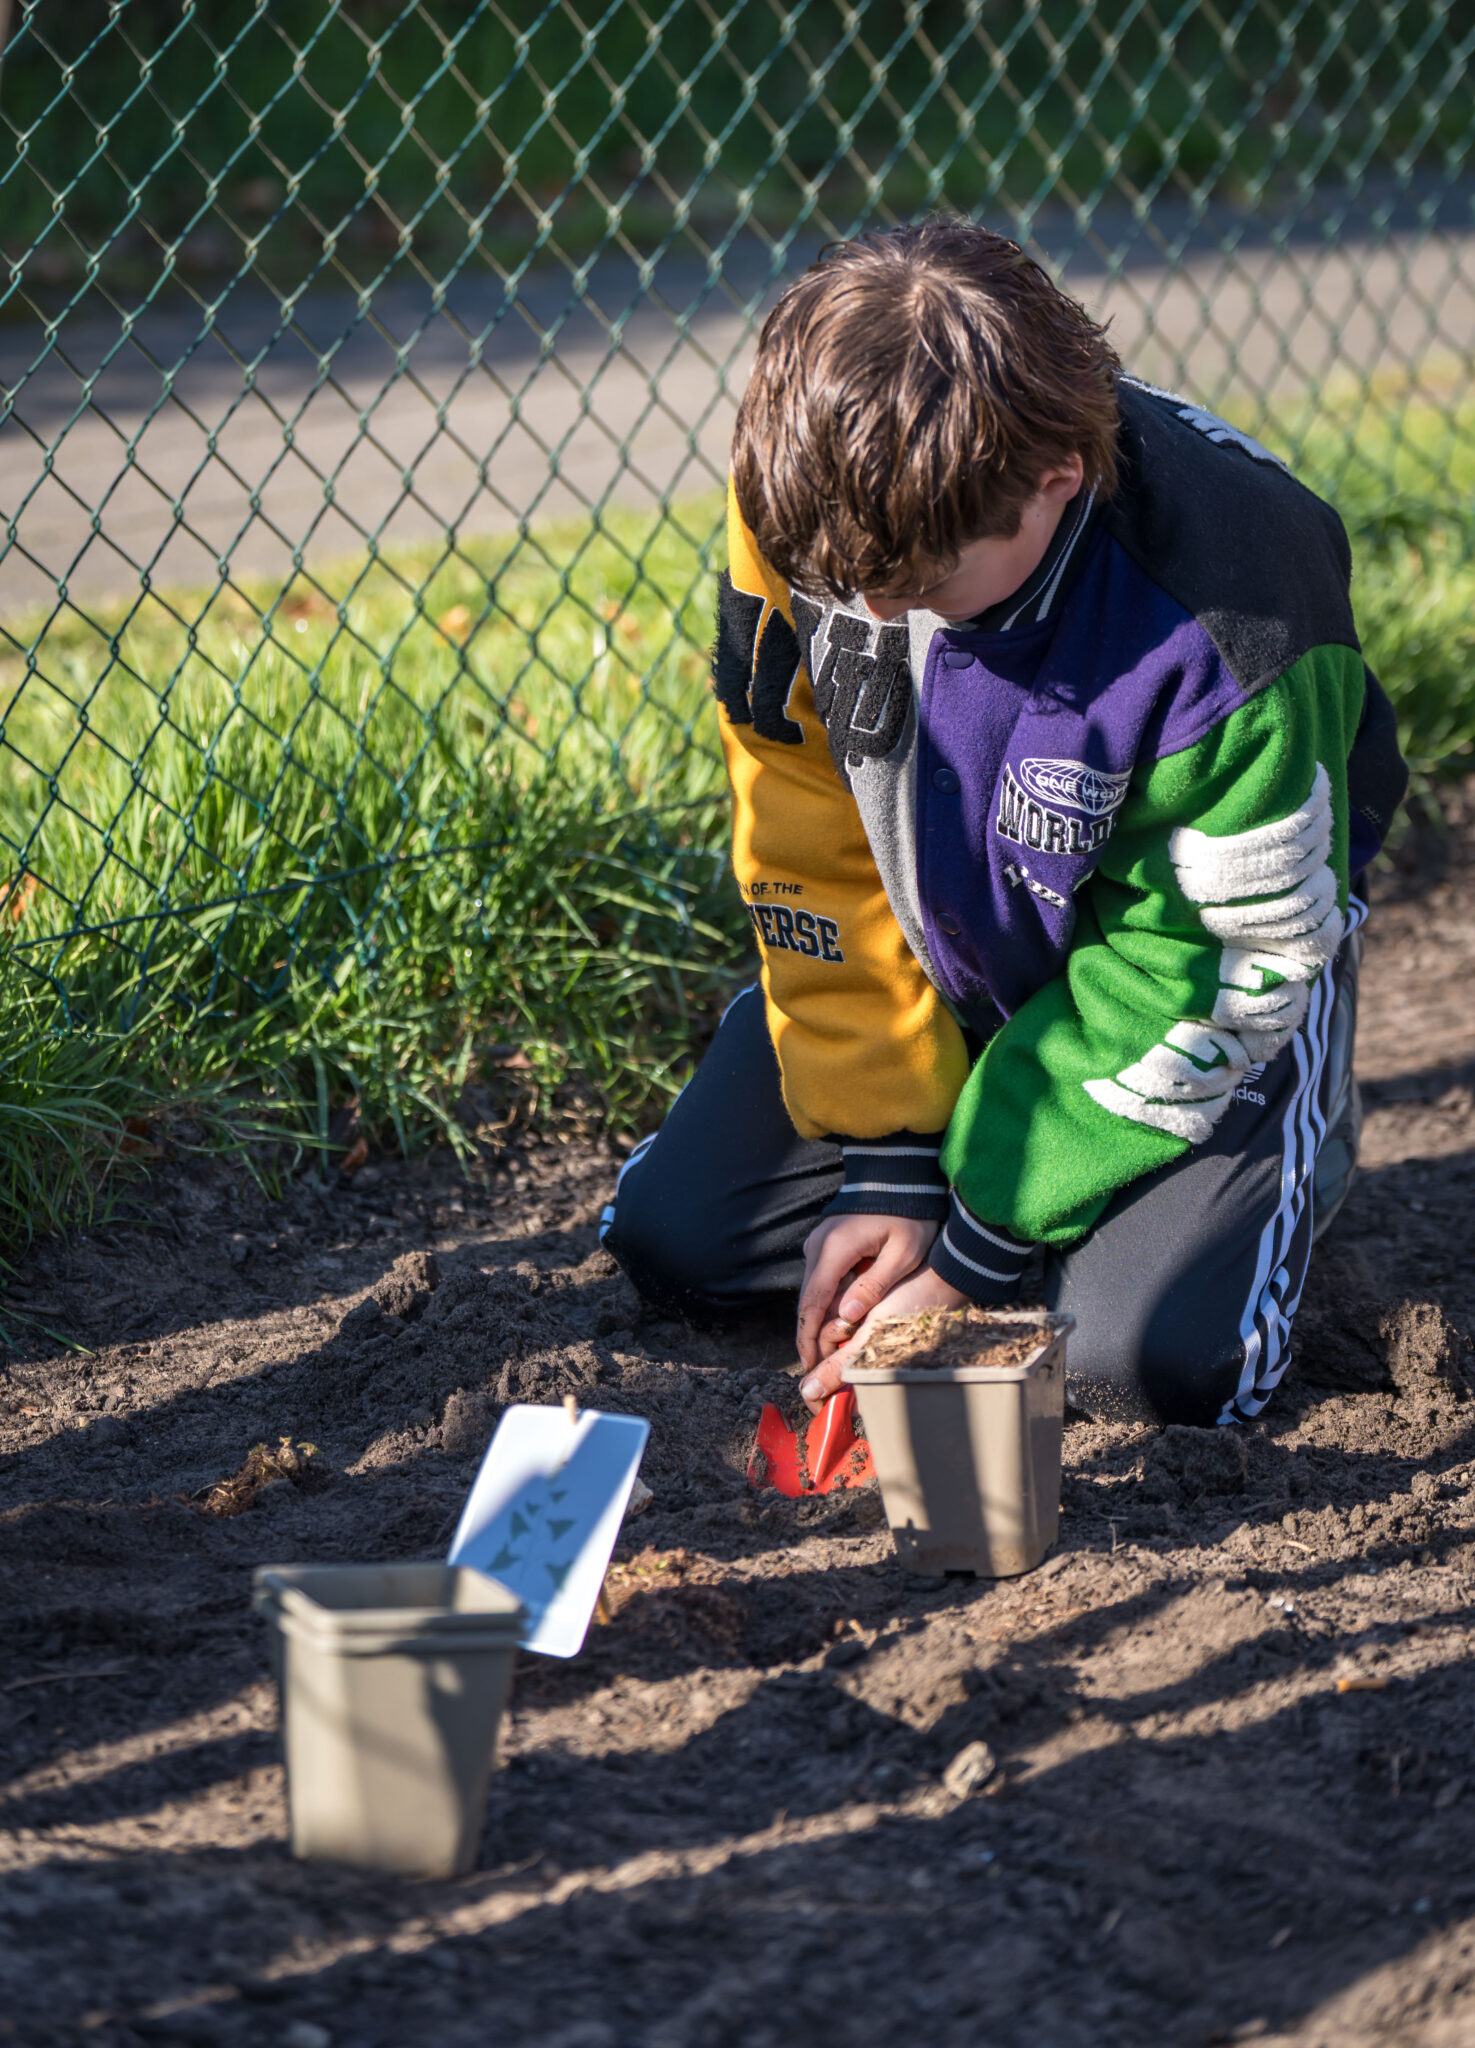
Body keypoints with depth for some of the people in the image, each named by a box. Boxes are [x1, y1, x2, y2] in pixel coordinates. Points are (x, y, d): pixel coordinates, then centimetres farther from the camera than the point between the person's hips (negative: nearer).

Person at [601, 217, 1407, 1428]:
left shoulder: (1229, 616, -37)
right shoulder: (807, 501, -24)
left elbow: (1230, 968, -26)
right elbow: (810, 841, -11)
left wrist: (978, 1260, -24)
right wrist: (886, 1164, -15)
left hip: (1202, 960, -4)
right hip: (945, 945, 4)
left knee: (1157, 1359, -23)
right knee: (671, 1236, -5)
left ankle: (1289, 1148, 8)